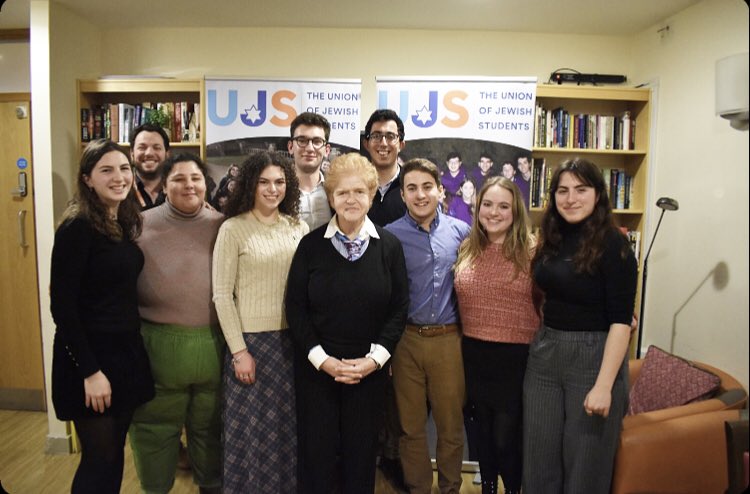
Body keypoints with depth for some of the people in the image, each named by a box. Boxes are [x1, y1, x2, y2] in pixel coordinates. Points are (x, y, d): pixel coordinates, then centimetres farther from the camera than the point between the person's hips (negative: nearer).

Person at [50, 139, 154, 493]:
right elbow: (61, 304, -18)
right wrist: (89, 370, -18)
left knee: (115, 453, 17)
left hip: (127, 350, 7)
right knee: (99, 458, 5)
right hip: (90, 354, -7)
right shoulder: (77, 227, -15)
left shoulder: (125, 224, 7)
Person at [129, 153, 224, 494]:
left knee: (210, 425, 18)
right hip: (159, 344, -1)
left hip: (214, 345, 1)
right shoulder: (142, 225, 0)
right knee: (155, 426, 15)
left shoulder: (222, 226, 4)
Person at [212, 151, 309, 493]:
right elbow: (221, 295, -7)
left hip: (292, 340, 4)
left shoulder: (299, 228, 4)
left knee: (289, 426, 15)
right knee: (252, 428, 9)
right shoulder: (233, 229, -6)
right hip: (251, 340, -3)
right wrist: (238, 350, -10)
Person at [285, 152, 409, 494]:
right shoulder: (311, 245, -3)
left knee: (362, 452, 12)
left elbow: (399, 308, -1)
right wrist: (321, 358, -12)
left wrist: (375, 358, -11)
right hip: (316, 367, 0)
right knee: (317, 450, 9)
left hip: (369, 369, 1)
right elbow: (295, 308, -4)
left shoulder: (389, 246, -1)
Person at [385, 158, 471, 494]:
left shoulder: (461, 231, 2)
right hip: (406, 340, -1)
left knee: (451, 425, 14)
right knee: (411, 425, 14)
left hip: (449, 339, 1)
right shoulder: (390, 236, -4)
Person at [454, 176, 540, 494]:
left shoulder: (531, 252, -9)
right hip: (474, 354, 4)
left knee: (506, 438, 4)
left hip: (516, 356, -4)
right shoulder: (467, 251, 3)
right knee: (483, 430, 19)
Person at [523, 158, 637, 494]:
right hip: (544, 354, 6)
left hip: (593, 357, -5)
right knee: (540, 459, 14)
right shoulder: (551, 240, 6)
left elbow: (621, 320, -15)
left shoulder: (612, 244, -11)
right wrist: (543, 340, 8)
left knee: (584, 465, 10)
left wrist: (604, 385, -20)